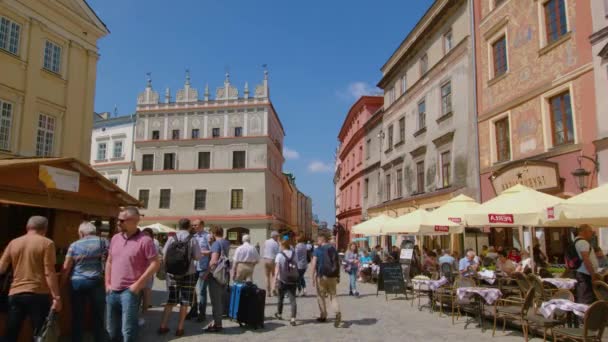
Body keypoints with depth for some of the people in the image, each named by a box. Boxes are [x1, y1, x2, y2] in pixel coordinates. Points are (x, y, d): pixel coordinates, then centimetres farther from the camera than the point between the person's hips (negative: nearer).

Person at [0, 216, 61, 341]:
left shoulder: (13, 243, 9)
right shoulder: (47, 243, -5)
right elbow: (49, 273, -11)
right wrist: (56, 297, -10)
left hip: (15, 294, 5)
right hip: (38, 295, -4)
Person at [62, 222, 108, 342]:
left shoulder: (74, 245, 3)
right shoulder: (103, 242, 2)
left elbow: (66, 267, 2)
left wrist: (63, 282, 15)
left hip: (77, 283, 1)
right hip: (96, 282, -1)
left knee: (77, 317, 10)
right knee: (98, 317, 8)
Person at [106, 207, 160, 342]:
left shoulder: (144, 240, -12)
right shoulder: (115, 238, 8)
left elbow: (155, 264, -13)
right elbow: (109, 262, 17)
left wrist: (138, 284, -15)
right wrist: (107, 283, 9)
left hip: (130, 291, -6)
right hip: (112, 291, 6)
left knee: (128, 330, -2)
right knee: (112, 330, 18)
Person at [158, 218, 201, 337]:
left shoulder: (171, 238, -3)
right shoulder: (193, 240, -8)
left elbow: (164, 255, 0)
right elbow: (197, 257, -7)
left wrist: (166, 268, 16)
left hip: (173, 273, 3)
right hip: (188, 274, -2)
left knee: (171, 300, 15)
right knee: (184, 302, 7)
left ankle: (163, 326, 15)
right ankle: (180, 328, 11)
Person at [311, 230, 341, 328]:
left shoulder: (318, 250, -7)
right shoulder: (333, 249, 6)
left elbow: (314, 264, -12)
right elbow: (337, 263, 9)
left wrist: (313, 277, -6)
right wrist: (338, 276, 16)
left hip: (321, 276, -4)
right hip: (332, 276, 4)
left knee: (321, 296, 12)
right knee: (333, 295, 9)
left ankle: (323, 316, 19)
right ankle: (338, 313, -12)